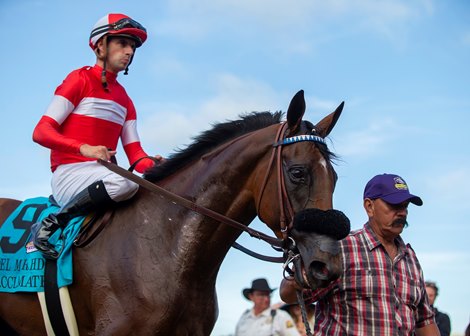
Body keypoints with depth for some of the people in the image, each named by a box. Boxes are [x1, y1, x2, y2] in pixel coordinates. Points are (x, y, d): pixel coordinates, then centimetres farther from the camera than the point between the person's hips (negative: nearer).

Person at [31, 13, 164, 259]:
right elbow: (41, 132, -9)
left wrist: (152, 165, -13)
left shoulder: (124, 99, 19)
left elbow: (134, 152, 11)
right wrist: (84, 148, -27)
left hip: (103, 177, 7)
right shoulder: (80, 80, 0)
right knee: (125, 183, -35)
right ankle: (49, 225, -21)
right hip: (70, 174, -7)